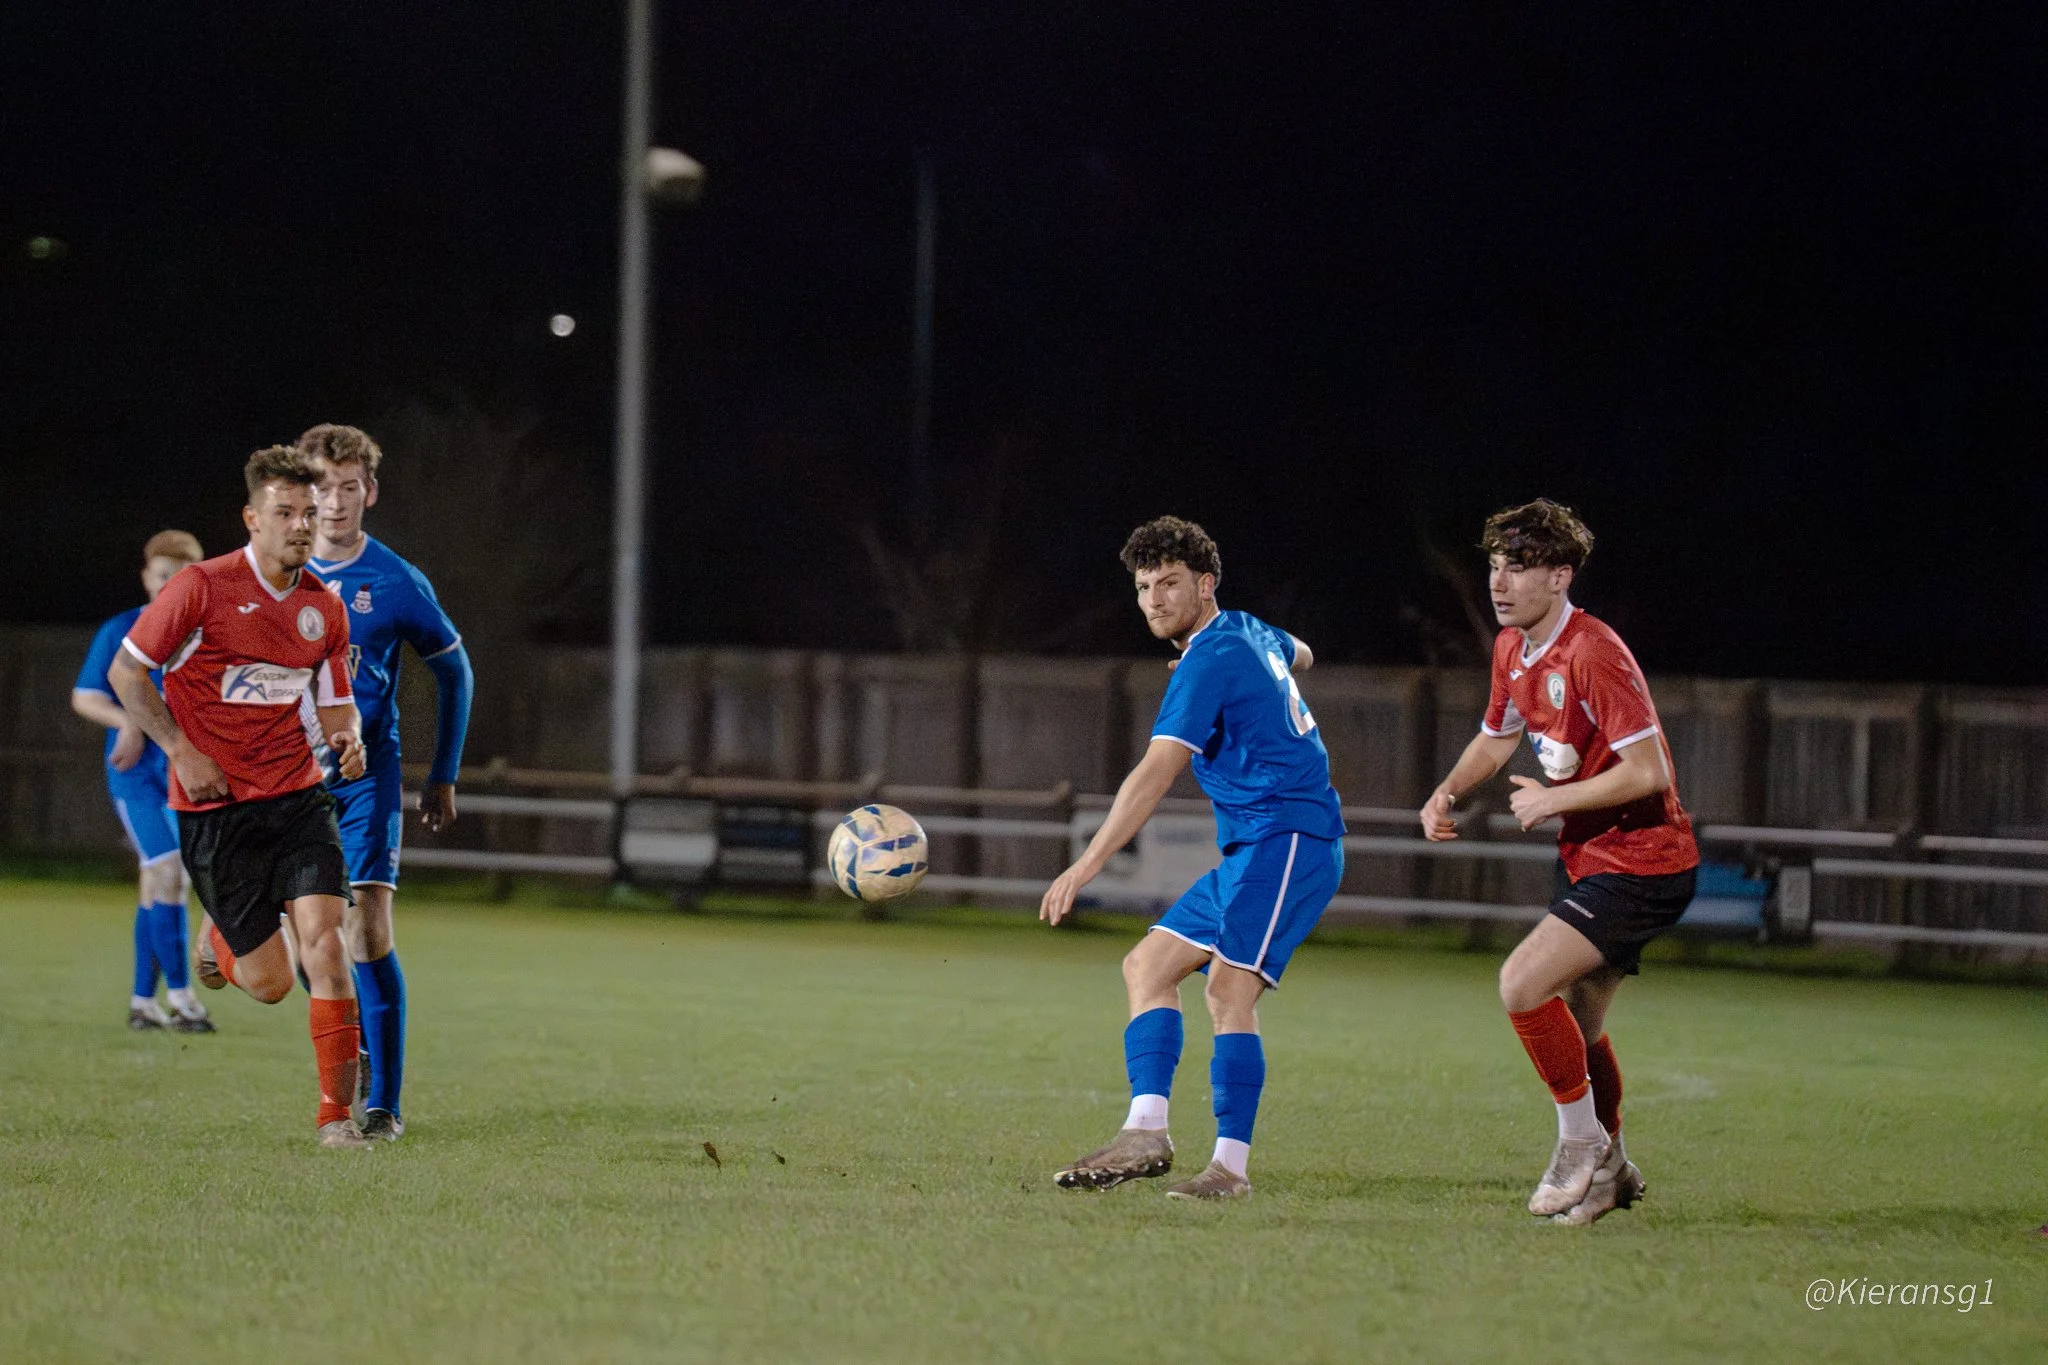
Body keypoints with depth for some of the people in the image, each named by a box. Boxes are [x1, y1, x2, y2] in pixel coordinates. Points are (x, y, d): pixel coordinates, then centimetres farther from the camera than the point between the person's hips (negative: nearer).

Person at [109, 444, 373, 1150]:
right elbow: (126, 670, -4)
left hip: (298, 797, 3)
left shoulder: (324, 608, 6)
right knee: (269, 981, 1)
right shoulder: (201, 587, -10)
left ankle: (336, 1111, -7)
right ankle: (218, 939, 38)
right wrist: (181, 751, -11)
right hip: (214, 806, -3)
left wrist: (348, 738, -7)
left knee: (323, 941, -16)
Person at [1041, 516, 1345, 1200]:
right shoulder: (1247, 632, 15)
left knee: (1228, 989, -22)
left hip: (1288, 840, -11)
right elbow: (1298, 655, 41)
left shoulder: (1209, 660, -14)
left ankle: (1230, 1165, -25)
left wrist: (1085, 867, -27)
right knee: (1148, 965, 5)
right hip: (1253, 851, 11)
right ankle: (1146, 1130, -8)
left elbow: (1154, 775, -23)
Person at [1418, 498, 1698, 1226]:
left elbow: (1646, 770, -25)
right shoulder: (1512, 649, 6)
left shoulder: (1594, 654, -22)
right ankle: (1609, 1169, 35)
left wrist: (1552, 800, -17)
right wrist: (1448, 793, 5)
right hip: (1590, 858, 10)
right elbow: (1496, 737, 24)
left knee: (1524, 985, -20)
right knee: (1574, 1024, 18)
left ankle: (1581, 1141, -5)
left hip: (1640, 863, -10)